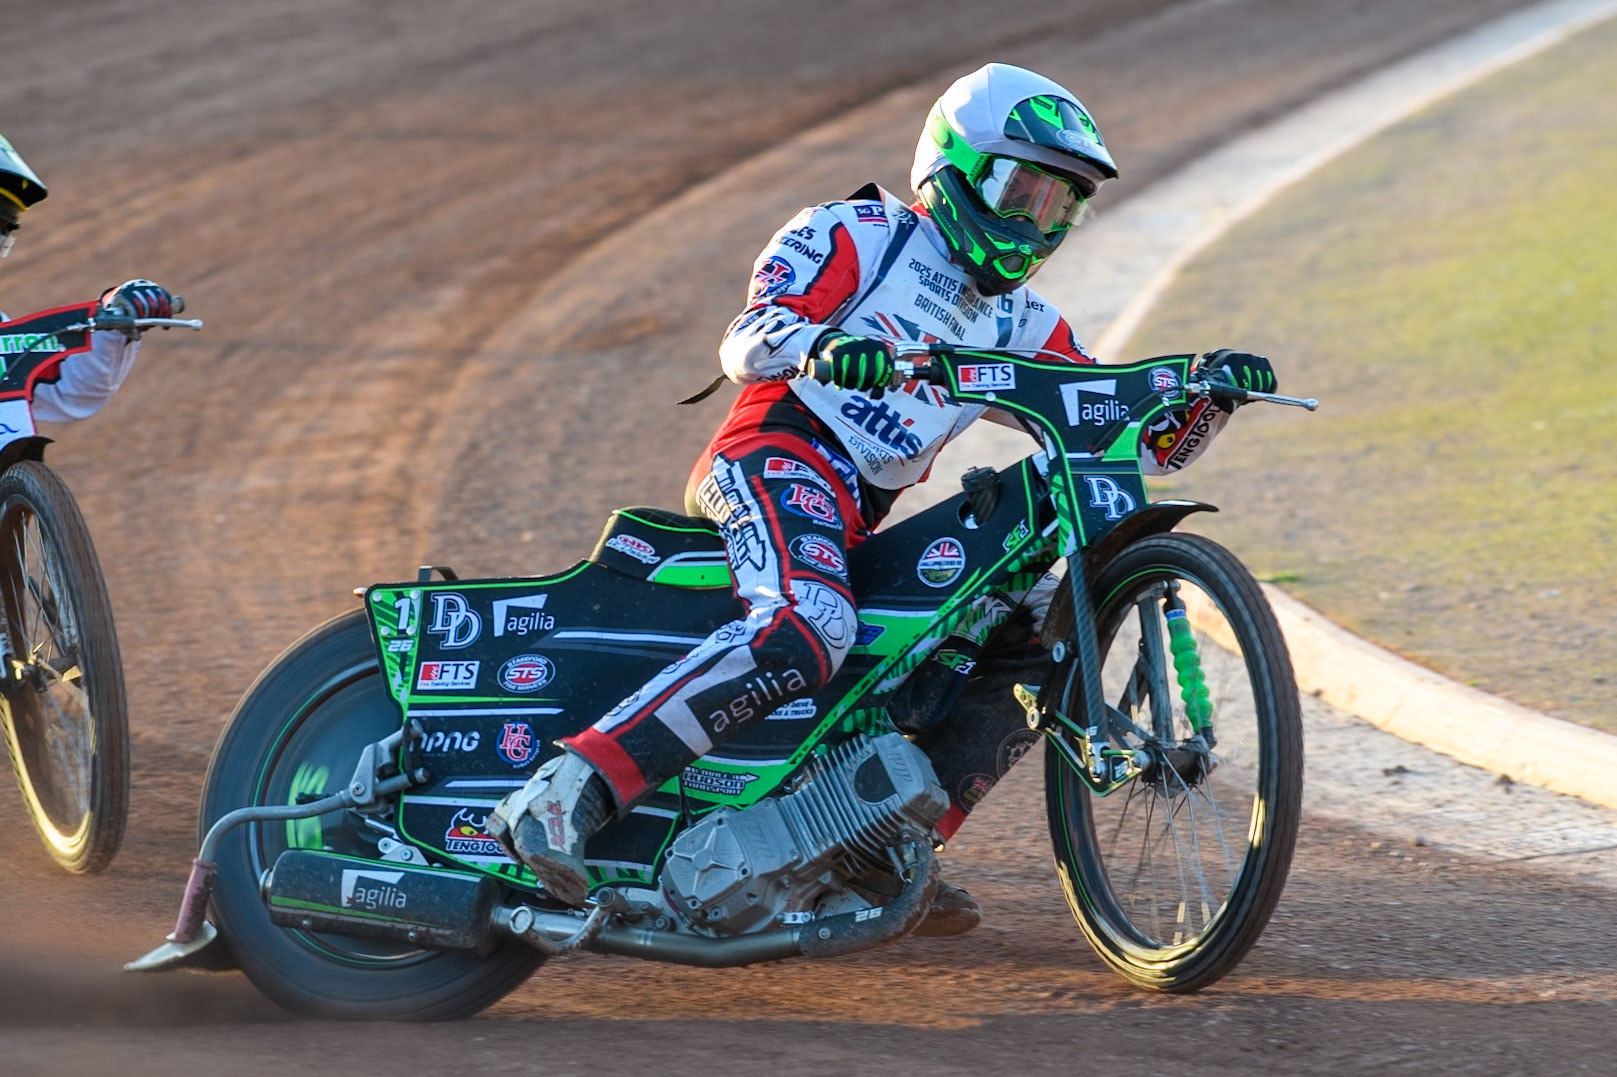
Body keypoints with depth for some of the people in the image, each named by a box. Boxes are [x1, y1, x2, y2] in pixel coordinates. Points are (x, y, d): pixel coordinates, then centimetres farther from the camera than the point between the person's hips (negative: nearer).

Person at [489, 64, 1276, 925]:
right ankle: (567, 791, -47)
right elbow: (748, 341, -11)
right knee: (806, 630, -37)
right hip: (780, 457, -8)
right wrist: (823, 347, -33)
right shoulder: (860, 235, 5)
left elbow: (1145, 439, 21)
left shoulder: (1019, 325, 24)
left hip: (863, 529, 8)